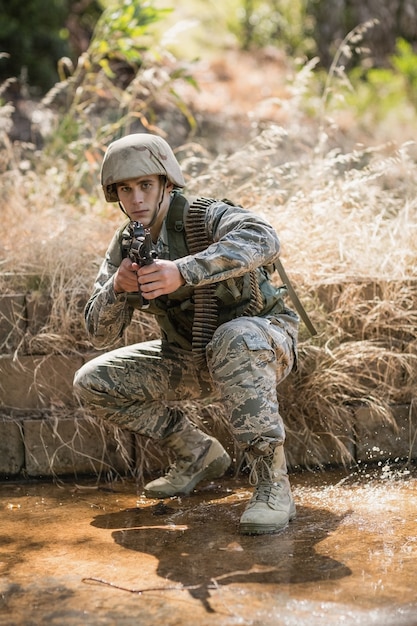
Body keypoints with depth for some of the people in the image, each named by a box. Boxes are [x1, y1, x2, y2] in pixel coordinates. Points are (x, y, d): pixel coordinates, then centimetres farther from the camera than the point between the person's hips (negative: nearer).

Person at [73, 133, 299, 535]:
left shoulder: (204, 216, -20)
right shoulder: (124, 247, -2)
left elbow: (263, 240, -43)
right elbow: (100, 335, -6)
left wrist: (183, 271, -51)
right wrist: (117, 287, -27)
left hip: (264, 340, -7)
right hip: (192, 358, 7)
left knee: (235, 340, -42)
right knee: (92, 384, -2)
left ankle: (271, 483, -34)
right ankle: (199, 455, 10)